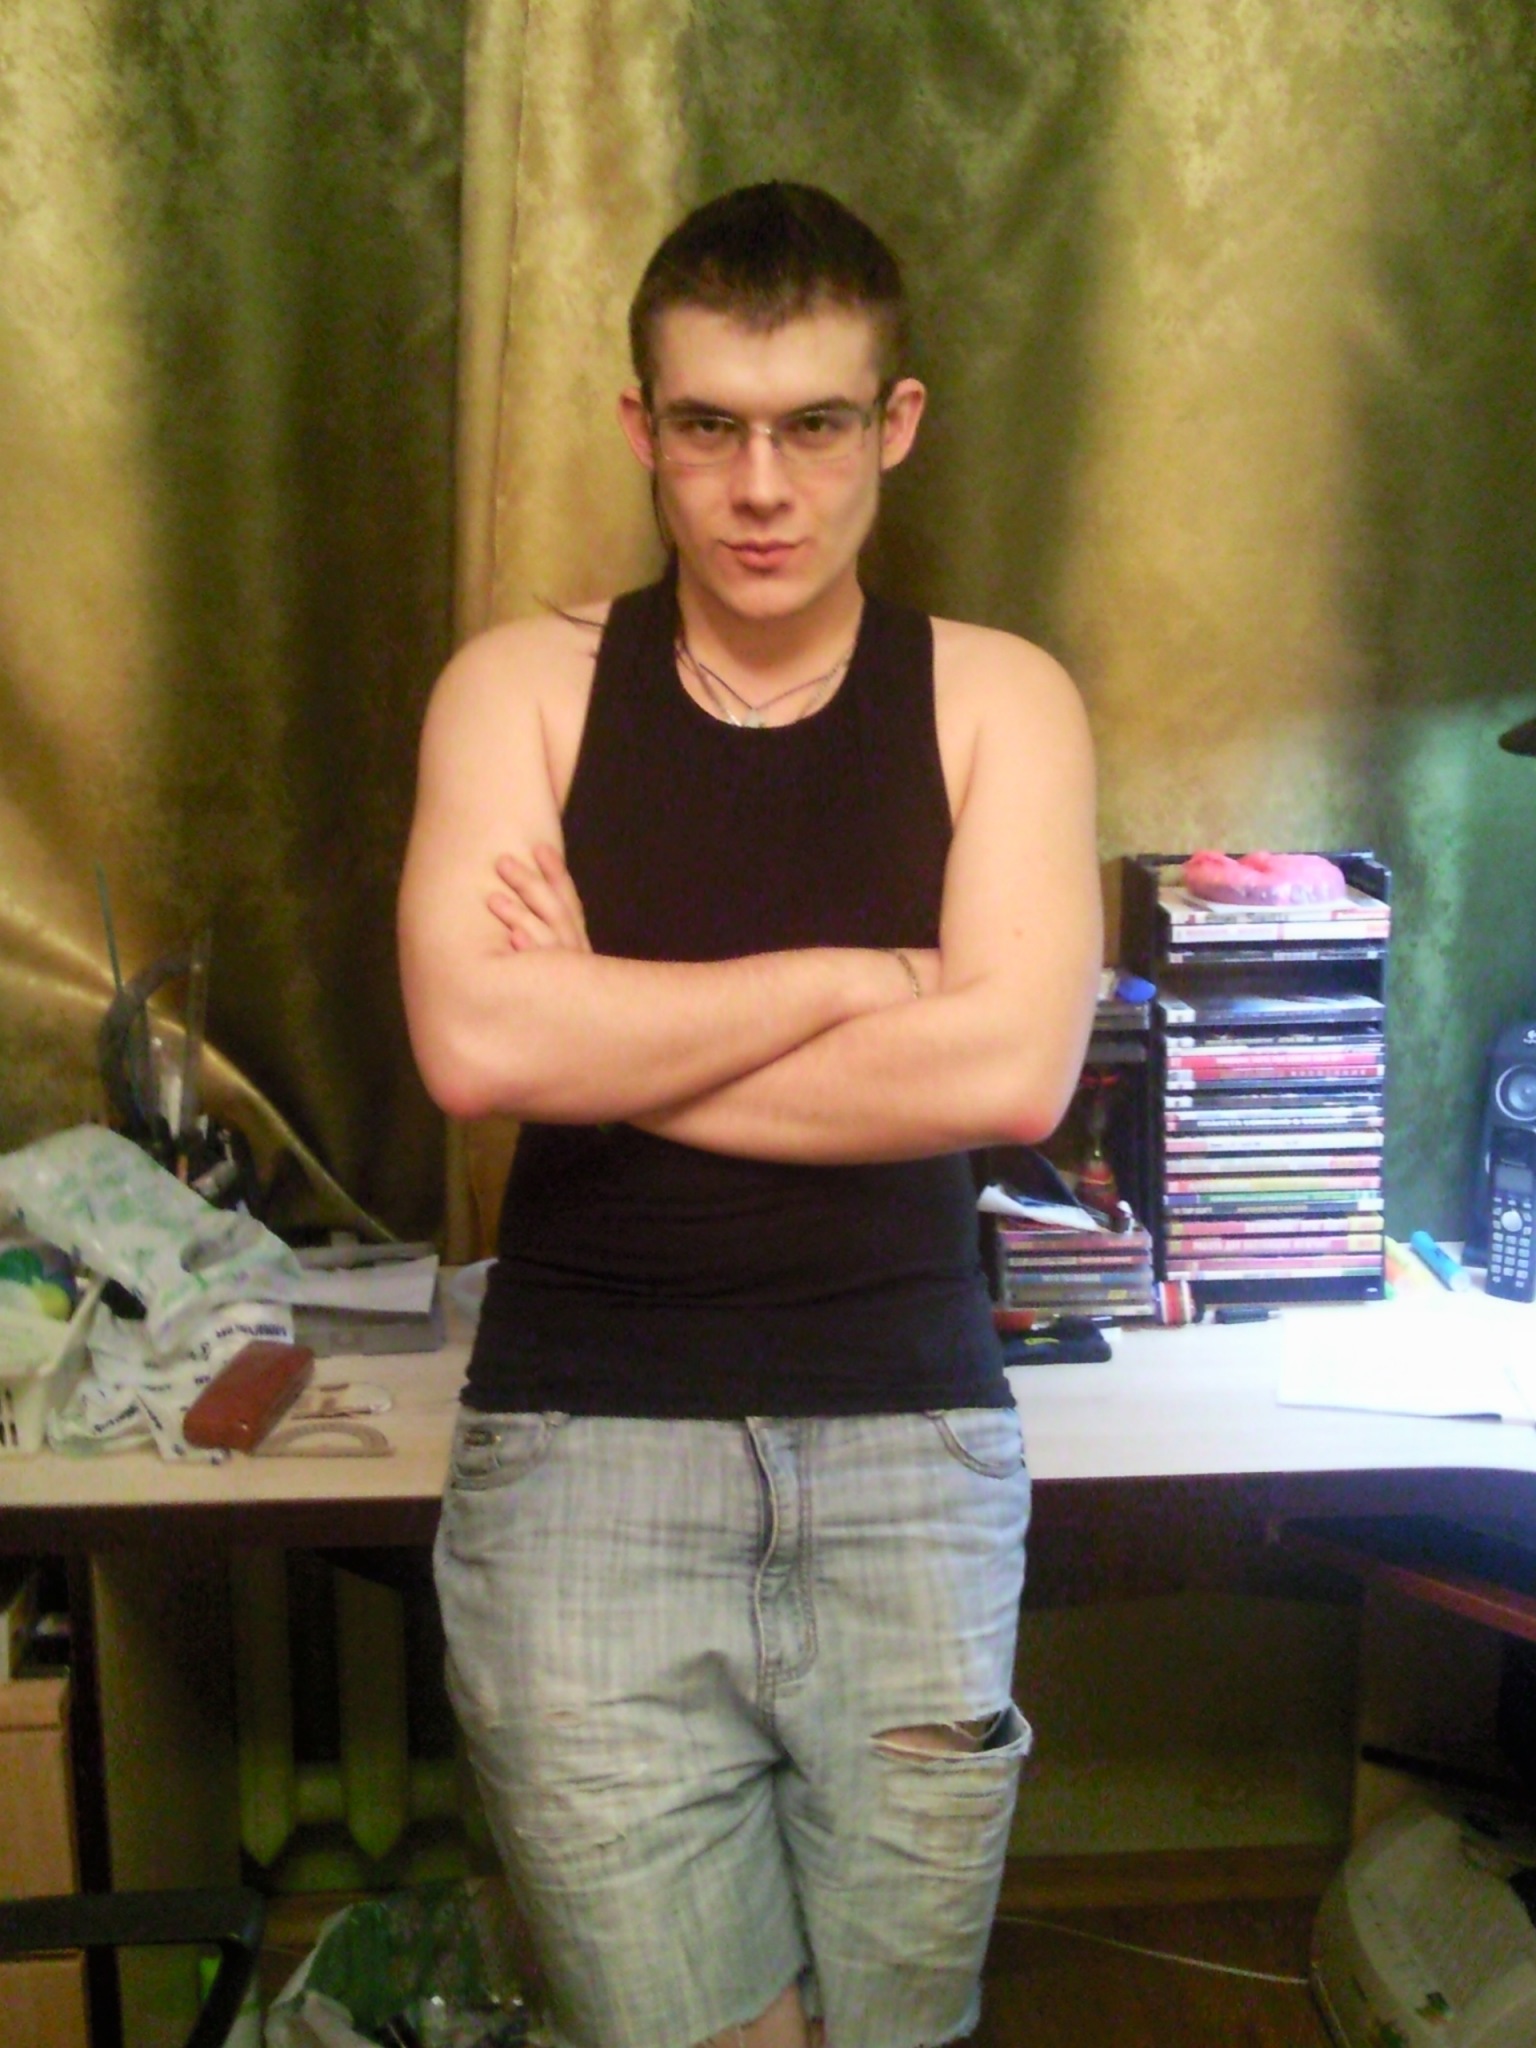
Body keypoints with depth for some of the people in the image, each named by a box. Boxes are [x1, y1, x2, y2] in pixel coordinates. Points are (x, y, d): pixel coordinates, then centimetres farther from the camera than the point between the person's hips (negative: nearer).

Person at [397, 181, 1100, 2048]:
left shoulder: (997, 700, 4)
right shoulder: (525, 686, 3)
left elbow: (1014, 1069, -12)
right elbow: (474, 1042, -13)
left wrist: (611, 1038, -10)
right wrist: (857, 978, -9)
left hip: (910, 1449, 1)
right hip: (584, 1450, 0)